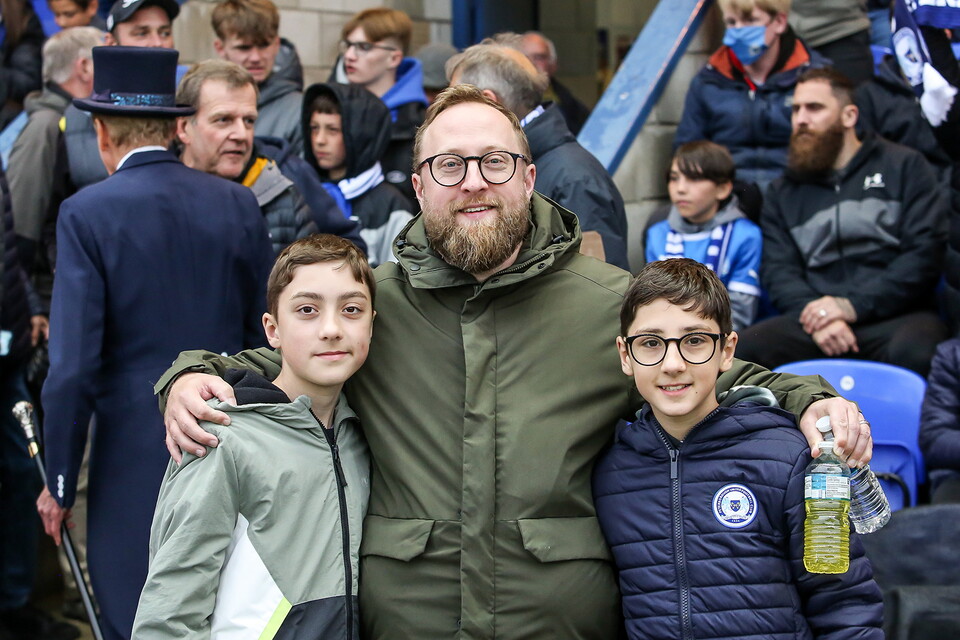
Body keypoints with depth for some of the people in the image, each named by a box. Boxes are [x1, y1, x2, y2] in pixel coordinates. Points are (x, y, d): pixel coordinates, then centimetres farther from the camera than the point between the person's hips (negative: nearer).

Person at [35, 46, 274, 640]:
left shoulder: (88, 213, -10)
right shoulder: (239, 204, 2)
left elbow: (74, 364, -13)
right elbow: (268, 337, 5)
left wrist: (60, 482, -2)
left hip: (135, 457, -4)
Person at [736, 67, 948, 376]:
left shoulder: (904, 166, 13)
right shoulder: (783, 193, 22)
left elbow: (926, 251, 0)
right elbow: (778, 272, 9)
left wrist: (854, 304, -12)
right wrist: (815, 316, -14)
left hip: (895, 318, -2)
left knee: (913, 353, -39)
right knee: (745, 349, -28)